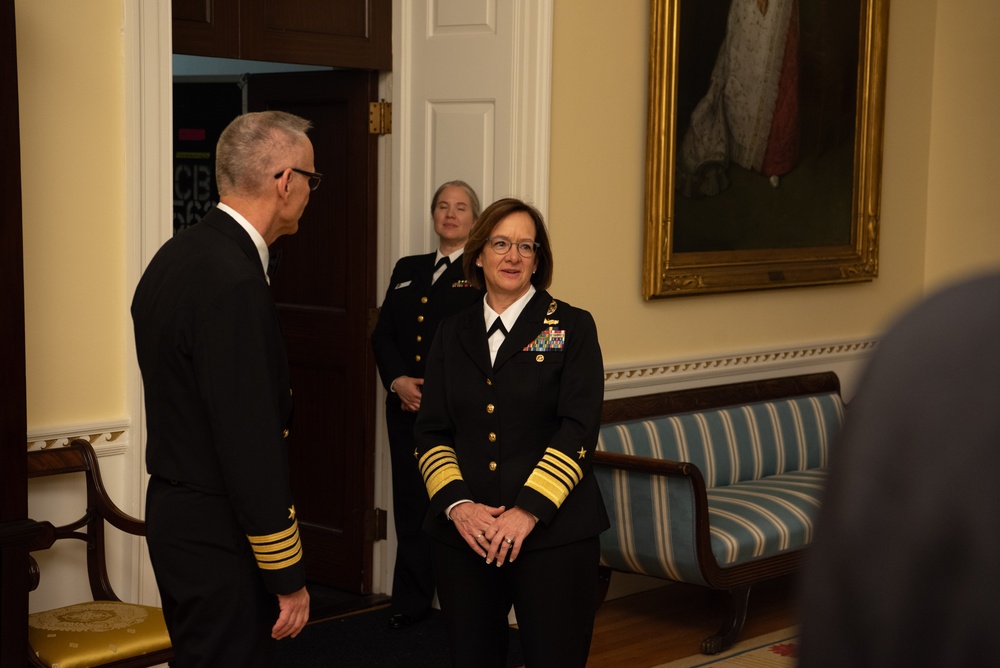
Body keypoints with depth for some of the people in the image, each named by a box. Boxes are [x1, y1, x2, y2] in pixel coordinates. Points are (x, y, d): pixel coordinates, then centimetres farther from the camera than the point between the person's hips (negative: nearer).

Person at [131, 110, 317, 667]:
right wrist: (288, 578, -17)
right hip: (220, 540, -10)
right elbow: (252, 445, -24)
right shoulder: (233, 283, -24)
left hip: (175, 516, 10)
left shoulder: (177, 255, 7)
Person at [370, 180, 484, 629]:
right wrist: (398, 381, -6)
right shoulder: (407, 270, 17)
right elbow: (382, 335, 12)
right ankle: (411, 601, 17)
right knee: (410, 504, 8)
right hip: (407, 408, 5)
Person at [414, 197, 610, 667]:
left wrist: (528, 511, -16)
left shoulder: (571, 327, 2)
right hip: (463, 534, 3)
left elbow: (579, 429, -7)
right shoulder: (453, 333, 11)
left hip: (553, 533, -3)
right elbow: (431, 431, 7)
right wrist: (456, 504, -9)